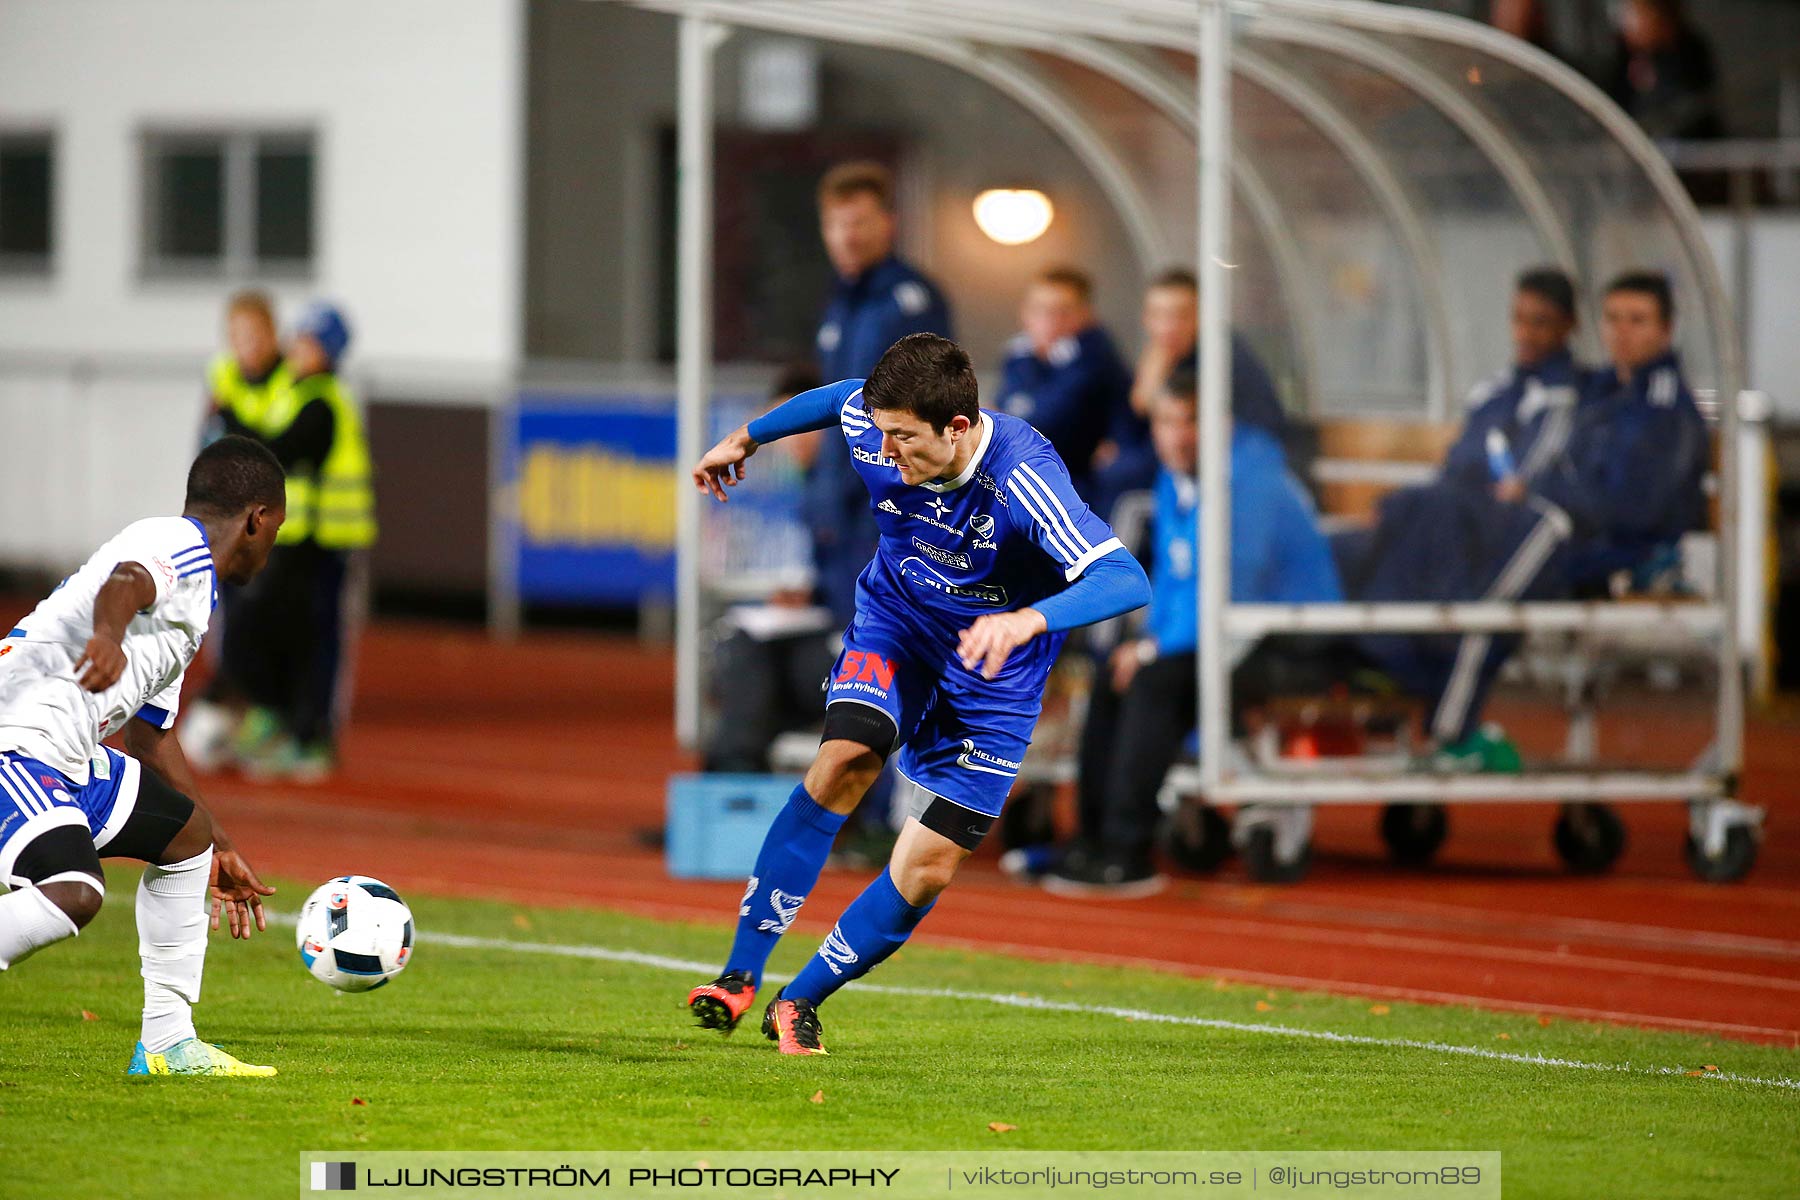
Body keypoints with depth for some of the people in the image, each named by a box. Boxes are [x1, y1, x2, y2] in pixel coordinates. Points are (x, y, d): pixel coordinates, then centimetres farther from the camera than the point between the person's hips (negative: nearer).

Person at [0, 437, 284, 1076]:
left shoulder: (189, 600, 26)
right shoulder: (179, 543, -5)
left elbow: (150, 736, 34)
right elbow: (126, 581, -29)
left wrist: (220, 853, 39)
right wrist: (109, 634, -52)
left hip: (67, 758, 11)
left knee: (187, 833, 22)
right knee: (73, 893, -29)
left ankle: (167, 1042, 23)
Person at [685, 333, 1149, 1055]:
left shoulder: (1022, 479, -36)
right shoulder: (873, 426, -20)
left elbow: (1125, 581, -45)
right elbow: (840, 397, 7)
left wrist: (1027, 620, -61)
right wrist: (747, 438, 22)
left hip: (993, 665, -2)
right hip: (895, 617, 2)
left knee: (928, 868, -8)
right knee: (845, 759, -26)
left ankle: (800, 1001, 13)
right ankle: (740, 976, -21)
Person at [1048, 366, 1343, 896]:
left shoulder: (1251, 481, -21)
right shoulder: (1175, 479, 8)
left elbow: (1230, 596, -25)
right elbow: (1169, 575, 19)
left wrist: (1154, 649, -16)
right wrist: (1150, 644, 0)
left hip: (1296, 652, -10)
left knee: (1156, 682, -25)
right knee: (1113, 679, 3)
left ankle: (1127, 854, -24)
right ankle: (1094, 839, 2)